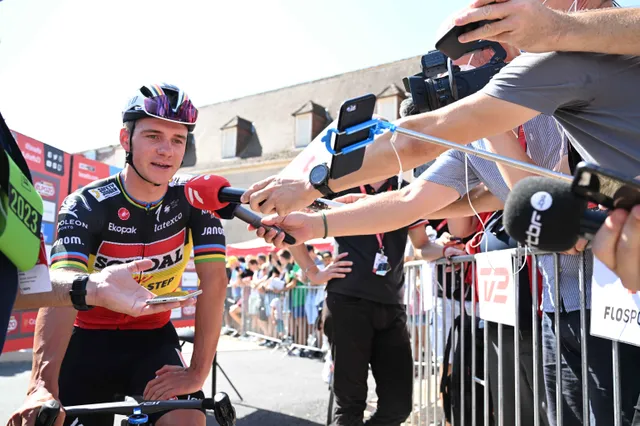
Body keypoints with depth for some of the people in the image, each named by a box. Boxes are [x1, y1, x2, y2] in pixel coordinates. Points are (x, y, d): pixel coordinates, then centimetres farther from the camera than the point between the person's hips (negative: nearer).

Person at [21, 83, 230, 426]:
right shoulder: (86, 206, -18)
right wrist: (42, 385, -49)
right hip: (89, 340, 0)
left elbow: (214, 280, -20)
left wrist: (198, 372, -28)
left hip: (153, 339, 1)